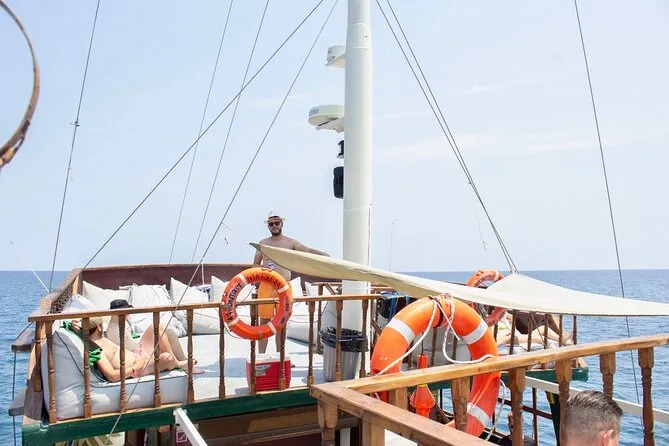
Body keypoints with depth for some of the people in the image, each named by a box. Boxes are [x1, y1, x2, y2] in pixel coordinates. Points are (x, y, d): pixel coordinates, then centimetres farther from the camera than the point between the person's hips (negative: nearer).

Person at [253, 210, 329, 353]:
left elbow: (308, 250, -7)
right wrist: (262, 268, -9)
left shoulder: (290, 242, 5)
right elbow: (255, 264, 13)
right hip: (266, 286, 0)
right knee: (264, 321, 2)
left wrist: (323, 254, -24)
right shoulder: (263, 243, 9)